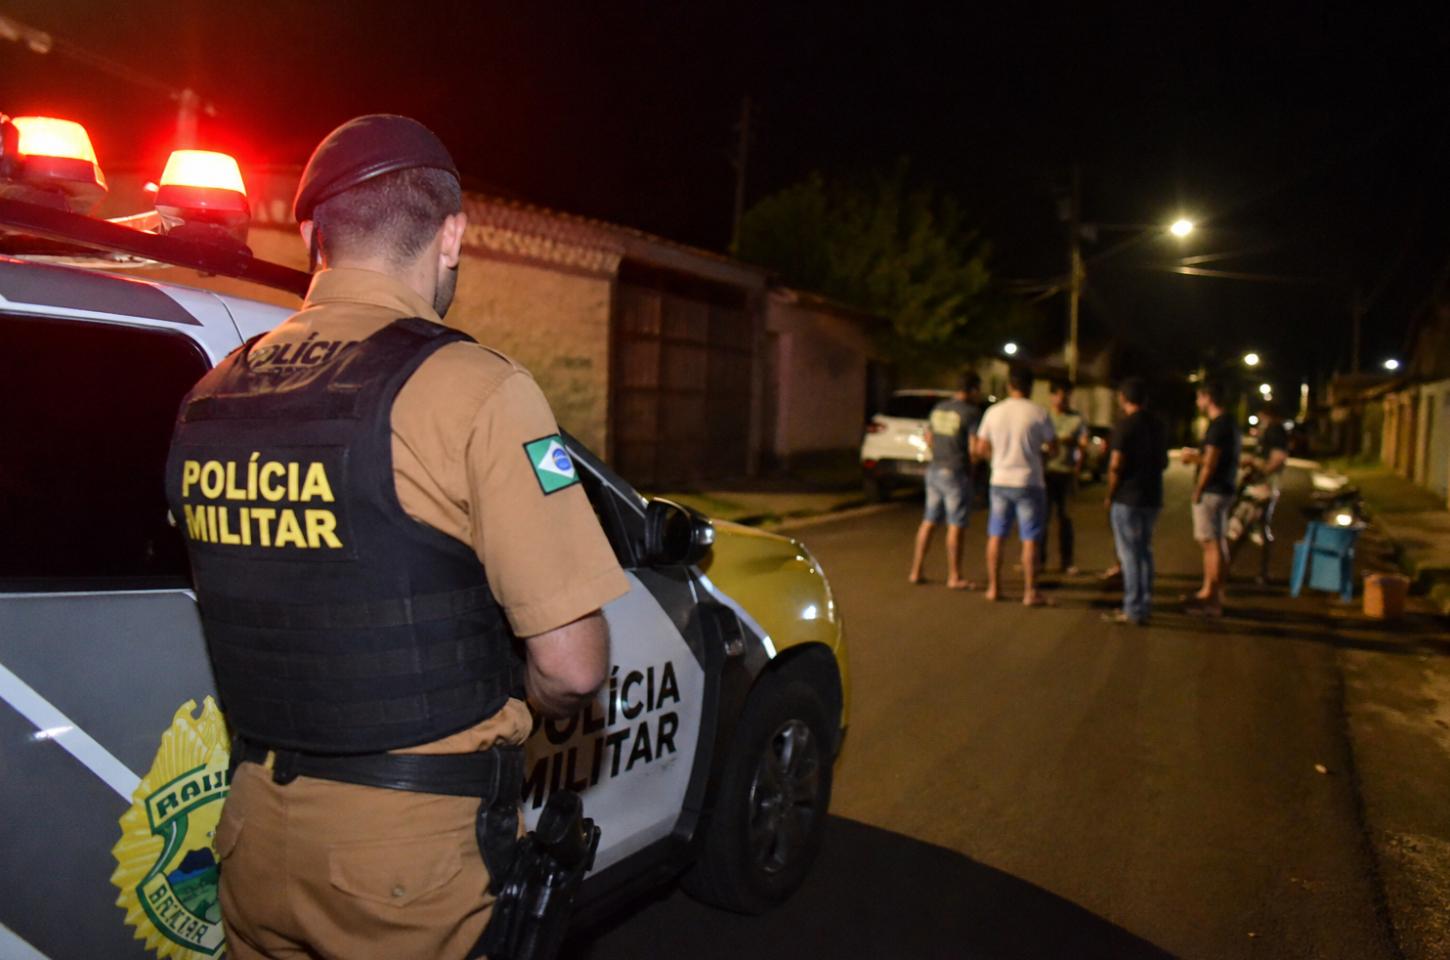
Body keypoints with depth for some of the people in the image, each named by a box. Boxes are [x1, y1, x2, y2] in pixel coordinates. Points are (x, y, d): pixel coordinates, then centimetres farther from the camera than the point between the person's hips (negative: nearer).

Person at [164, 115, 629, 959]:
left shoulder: (210, 396, 1)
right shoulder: (472, 388, -18)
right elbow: (573, 668, -19)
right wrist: (496, 700, 2)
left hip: (256, 827, 6)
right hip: (411, 843, -5)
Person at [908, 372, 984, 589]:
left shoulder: (939, 408, 9)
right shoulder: (971, 412, -13)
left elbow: (929, 439, 17)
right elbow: (974, 448, -18)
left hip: (935, 471, 7)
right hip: (957, 474, -7)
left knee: (929, 521, 13)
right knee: (956, 526, -1)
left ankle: (916, 571, 16)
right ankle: (954, 577, 5)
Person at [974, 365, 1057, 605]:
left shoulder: (993, 412, 1)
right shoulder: (1038, 414, -8)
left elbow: (980, 450, 4)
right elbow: (1053, 450, -4)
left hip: (999, 482, 3)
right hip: (1028, 483, -3)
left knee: (996, 536, 12)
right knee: (1029, 539, 2)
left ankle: (993, 587, 17)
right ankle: (1030, 592, 4)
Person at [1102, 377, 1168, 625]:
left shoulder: (1125, 426, -14)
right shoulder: (1158, 426, 9)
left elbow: (1116, 465, -18)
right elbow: (1163, 462, 17)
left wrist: (1109, 495, -7)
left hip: (1127, 497, -7)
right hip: (1152, 497, 7)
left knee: (1129, 554, -2)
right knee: (1145, 551, 16)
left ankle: (1133, 610, 1)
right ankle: (1145, 605, 21)